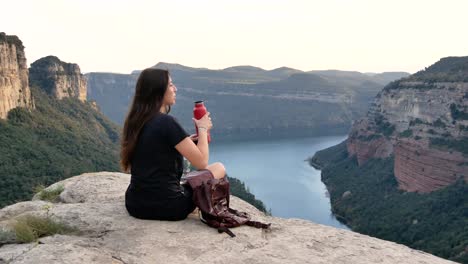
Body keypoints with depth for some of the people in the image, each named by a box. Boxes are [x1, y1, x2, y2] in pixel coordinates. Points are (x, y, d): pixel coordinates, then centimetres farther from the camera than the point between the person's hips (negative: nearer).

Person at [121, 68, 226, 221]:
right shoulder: (166, 122, -19)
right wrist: (203, 129, 1)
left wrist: (186, 143, 17)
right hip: (166, 207, -8)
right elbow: (201, 162, -14)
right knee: (219, 168, 9)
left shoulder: (134, 121, 4)